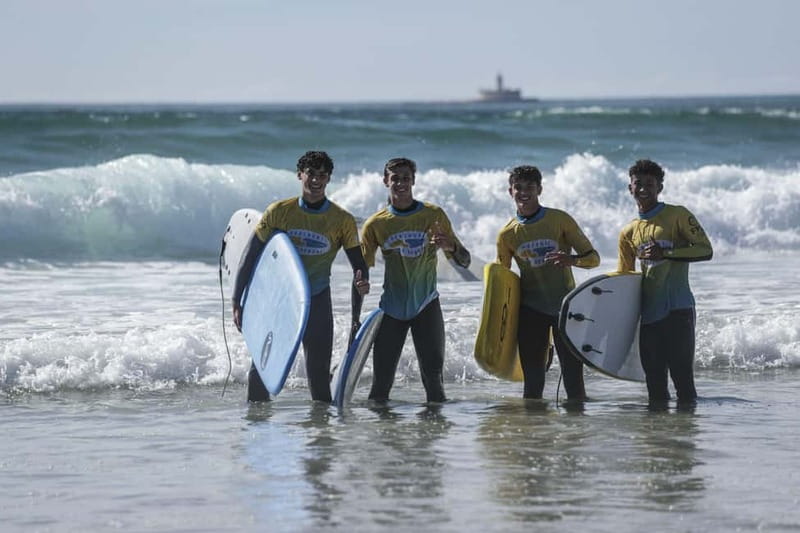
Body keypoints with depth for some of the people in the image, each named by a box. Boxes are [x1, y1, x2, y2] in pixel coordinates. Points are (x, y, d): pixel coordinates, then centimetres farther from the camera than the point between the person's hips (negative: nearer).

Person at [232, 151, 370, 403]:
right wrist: (238, 303, -7)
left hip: (317, 301, 0)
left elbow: (359, 267, -1)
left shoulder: (343, 220, -5)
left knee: (319, 371, -1)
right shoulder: (279, 211, -6)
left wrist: (356, 319, -14)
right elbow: (250, 257, -2)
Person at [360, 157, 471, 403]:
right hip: (391, 307, 0)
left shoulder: (433, 215, 1)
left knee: (433, 373, -7)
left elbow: (464, 261, 2)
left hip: (426, 305, 0)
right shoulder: (375, 224, 1)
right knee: (381, 380, -5)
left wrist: (451, 247, -22)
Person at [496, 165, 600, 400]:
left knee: (573, 378, -5)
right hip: (531, 310, 2)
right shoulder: (507, 235, 4)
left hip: (565, 307, -2)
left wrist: (571, 259, -23)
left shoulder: (560, 220, -3)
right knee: (533, 381, 1)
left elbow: (593, 258, -1)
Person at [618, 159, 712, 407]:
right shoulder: (628, 233, 16)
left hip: (678, 309, -5)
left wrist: (665, 253, -17)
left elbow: (705, 250, -8)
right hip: (648, 313, 5)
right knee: (655, 383, 6)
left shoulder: (677, 215, 1)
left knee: (682, 375, -10)